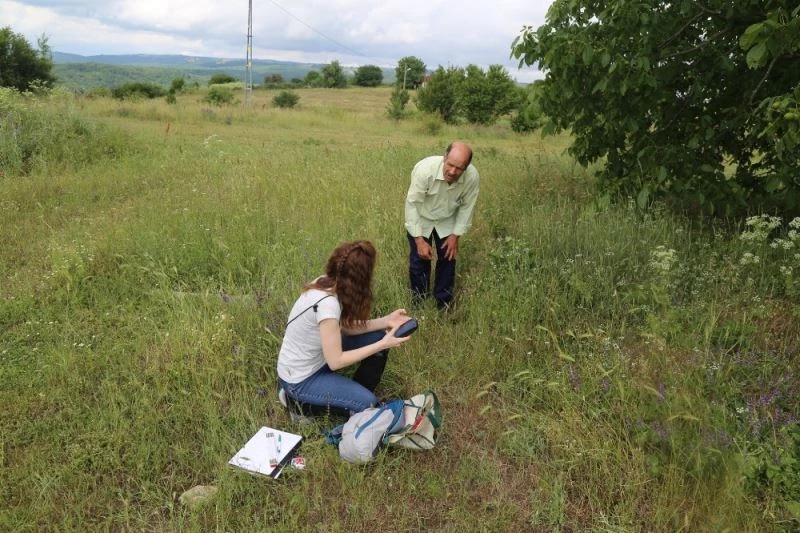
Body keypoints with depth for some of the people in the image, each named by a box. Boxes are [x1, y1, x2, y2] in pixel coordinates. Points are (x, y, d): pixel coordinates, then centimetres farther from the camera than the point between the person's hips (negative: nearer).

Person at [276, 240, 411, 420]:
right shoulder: (327, 303, -35)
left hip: (318, 360, 8)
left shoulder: (326, 283, -11)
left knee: (377, 336, 1)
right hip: (300, 379, -8)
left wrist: (385, 321, -8)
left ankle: (357, 393, 18)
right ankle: (300, 403, 3)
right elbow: (335, 361, -28)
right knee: (367, 403, -9)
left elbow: (345, 326, 1)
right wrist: (383, 345, -22)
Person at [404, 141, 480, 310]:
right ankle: (419, 303, 24)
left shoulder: (473, 177, -30)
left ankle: (444, 303, 28)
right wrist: (419, 240, -29)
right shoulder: (425, 169, -38)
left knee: (448, 259, 8)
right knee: (419, 261, 2)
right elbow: (412, 204, -29)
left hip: (447, 221, 2)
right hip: (420, 219, -2)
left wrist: (455, 235, -11)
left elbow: (466, 207, -12)